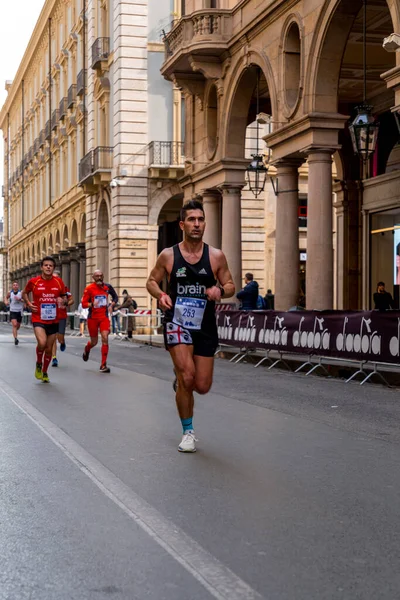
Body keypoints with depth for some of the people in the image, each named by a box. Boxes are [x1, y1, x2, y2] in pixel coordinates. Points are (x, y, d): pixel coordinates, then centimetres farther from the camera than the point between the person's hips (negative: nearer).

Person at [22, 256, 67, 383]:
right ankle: (38, 364, 5)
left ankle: (44, 372, 33)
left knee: (49, 348, 11)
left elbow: (64, 296, 13)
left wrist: (62, 300, -10)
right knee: (42, 343, -25)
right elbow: (24, 293, 13)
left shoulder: (59, 282, -1)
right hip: (38, 319, -3)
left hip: (53, 320, 3)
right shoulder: (33, 281, -5)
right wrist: (28, 304, -5)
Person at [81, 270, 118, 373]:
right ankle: (86, 350, 48)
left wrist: (112, 305, 1)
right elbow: (83, 304, -9)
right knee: (94, 342, 8)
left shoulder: (107, 287, 3)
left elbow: (115, 297, 20)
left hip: (104, 317, 2)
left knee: (105, 338, -16)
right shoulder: (89, 288, -7)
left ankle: (103, 365, -9)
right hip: (92, 318, -2)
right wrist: (92, 304, -28)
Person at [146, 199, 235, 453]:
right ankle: (188, 432, 4)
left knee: (202, 386, 3)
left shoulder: (216, 256, 0)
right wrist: (160, 295, -12)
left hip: (206, 327, 2)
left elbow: (230, 286, 6)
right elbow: (152, 281, 9)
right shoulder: (168, 255, -2)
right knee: (187, 377, -17)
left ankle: (181, 379, 42)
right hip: (177, 324, -2)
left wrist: (221, 290, -17)